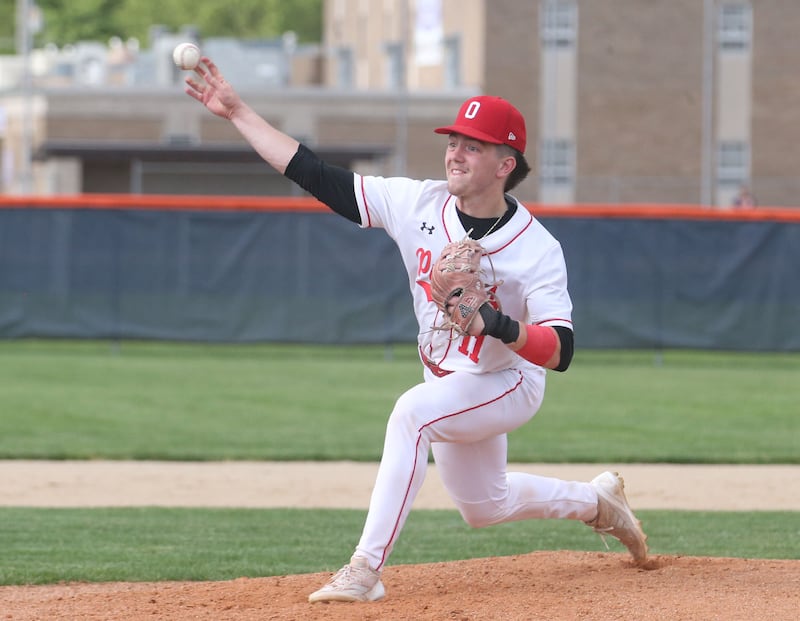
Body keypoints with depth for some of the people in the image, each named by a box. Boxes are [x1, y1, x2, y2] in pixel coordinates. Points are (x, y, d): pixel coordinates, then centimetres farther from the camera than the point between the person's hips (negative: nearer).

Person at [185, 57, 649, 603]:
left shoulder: (537, 250, -26)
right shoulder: (419, 204, -14)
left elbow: (559, 352, -31)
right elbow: (316, 175, -15)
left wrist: (499, 325, -49)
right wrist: (237, 112, -20)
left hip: (507, 384, -7)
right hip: (448, 384, 7)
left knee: (413, 412, -34)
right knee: (483, 507, 22)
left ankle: (367, 569, -33)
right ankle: (596, 503, 49)